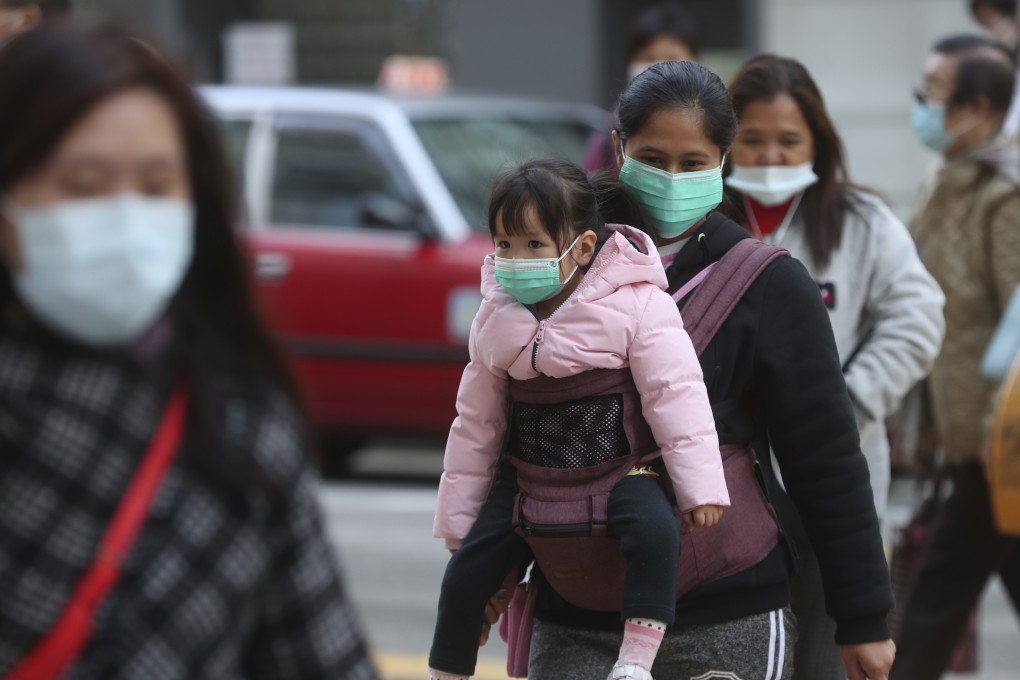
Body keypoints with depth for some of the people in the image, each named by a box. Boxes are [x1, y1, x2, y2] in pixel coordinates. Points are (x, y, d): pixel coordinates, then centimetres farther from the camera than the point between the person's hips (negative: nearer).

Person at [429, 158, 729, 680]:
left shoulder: (636, 304, -17)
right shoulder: (497, 318, -1)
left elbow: (675, 393, -16)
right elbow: (477, 421, 8)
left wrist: (698, 484, -20)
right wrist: (457, 515, 10)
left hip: (619, 466, -4)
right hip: (532, 475, 4)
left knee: (656, 528, -33)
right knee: (464, 573, -3)